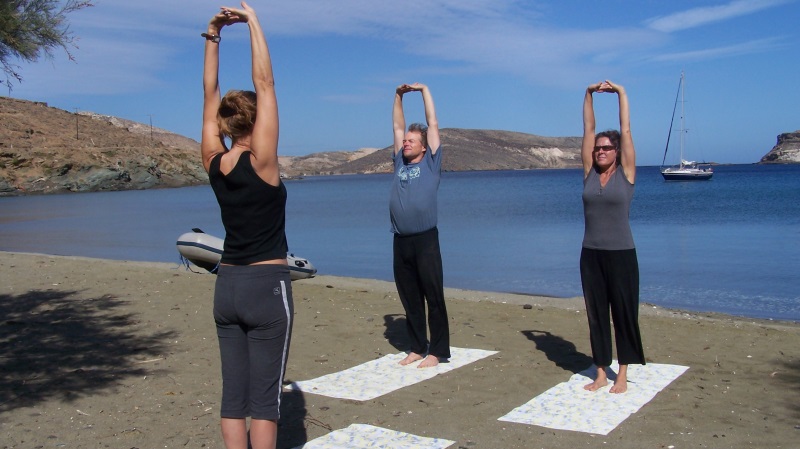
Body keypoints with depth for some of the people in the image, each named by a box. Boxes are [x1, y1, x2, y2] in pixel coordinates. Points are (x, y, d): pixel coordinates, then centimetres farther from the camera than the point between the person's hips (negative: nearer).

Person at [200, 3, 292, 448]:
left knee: (234, 393, 10)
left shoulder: (214, 163, 1)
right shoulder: (261, 162, -13)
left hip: (227, 286, 6)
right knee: (265, 395, 1)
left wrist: (213, 36, 9)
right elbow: (265, 84, -13)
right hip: (267, 286, -6)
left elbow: (210, 93, 8)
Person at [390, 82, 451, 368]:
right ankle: (418, 348, 21)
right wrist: (399, 96, 23)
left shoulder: (430, 163, 5)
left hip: (425, 240, -5)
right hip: (400, 241, 5)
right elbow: (398, 126, 23)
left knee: (434, 298, -1)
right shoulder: (400, 163, 16)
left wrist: (424, 90, 11)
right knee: (410, 300, 11)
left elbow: (433, 124, 6)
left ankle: (437, 351, 6)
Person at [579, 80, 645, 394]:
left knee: (624, 313, 5)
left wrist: (621, 93, -2)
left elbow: (626, 130, -5)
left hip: (621, 254, -3)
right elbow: (588, 129, 5)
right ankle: (601, 373, 18)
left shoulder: (626, 173, -3)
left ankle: (623, 374, 15)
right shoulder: (589, 172, 5)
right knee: (596, 314, 9)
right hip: (591, 253, 4)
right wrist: (589, 95, 2)